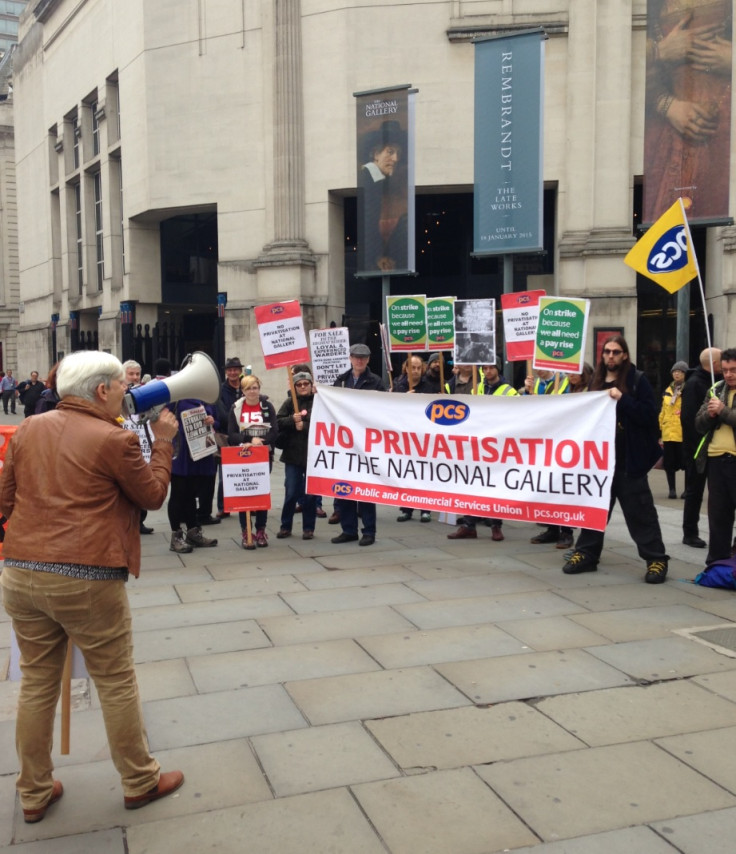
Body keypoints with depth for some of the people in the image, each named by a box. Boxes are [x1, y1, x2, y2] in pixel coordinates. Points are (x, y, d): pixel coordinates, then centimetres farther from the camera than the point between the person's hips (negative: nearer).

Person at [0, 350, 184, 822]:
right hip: (87, 580, -6)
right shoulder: (115, 440, -11)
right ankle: (140, 782, 25)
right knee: (117, 682, 10)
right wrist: (163, 441, 10)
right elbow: (153, 495, 1)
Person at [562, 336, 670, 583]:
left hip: (628, 460, -5)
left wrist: (622, 399, -21)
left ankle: (656, 559, 8)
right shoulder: (597, 380, 12)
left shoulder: (637, 380, -4)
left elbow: (649, 414, -13)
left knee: (639, 510, -1)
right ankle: (586, 554, 21)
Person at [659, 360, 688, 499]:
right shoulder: (668, 390, 14)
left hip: (684, 433, -5)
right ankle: (672, 489, 16)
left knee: (685, 461, 2)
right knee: (669, 462, 7)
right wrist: (660, 429, 14)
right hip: (668, 433, 5)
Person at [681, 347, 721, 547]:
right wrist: (697, 445, -22)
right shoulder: (693, 383, -13)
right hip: (697, 447, -7)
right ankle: (690, 533, 13)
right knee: (694, 491, 3)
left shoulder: (715, 382, 11)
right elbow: (688, 417, -20)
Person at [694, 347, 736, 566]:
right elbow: (699, 425, 13)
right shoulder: (716, 390, 14)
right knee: (718, 514, 12)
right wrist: (709, 414, -6)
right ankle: (717, 560, 21)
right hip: (716, 460, 5)